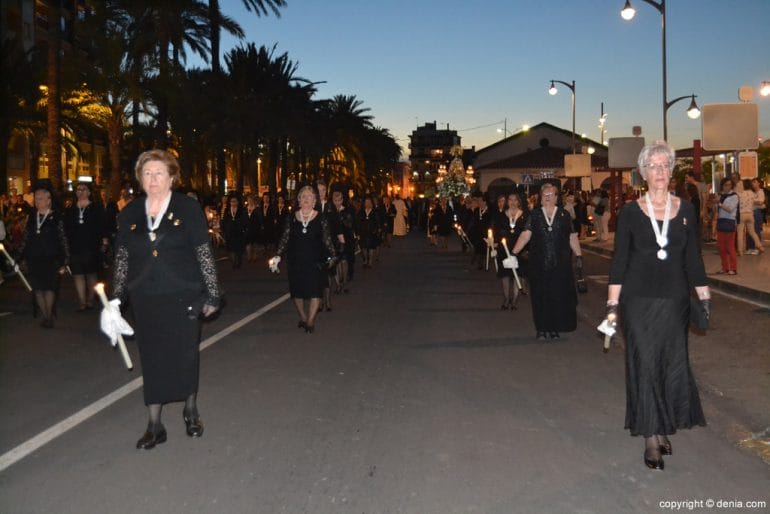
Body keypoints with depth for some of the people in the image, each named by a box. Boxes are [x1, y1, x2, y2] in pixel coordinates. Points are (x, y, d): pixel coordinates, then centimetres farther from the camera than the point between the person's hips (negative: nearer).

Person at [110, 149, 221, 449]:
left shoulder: (188, 209, -3)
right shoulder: (130, 214, 7)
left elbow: (204, 254, -3)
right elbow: (121, 259, 10)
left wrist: (211, 295, -5)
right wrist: (117, 300, 6)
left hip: (183, 297, -3)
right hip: (145, 300, 3)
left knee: (185, 355, 7)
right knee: (152, 360, 7)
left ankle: (191, 410, 31)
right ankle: (154, 426, 18)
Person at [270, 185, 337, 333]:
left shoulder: (321, 219, 0)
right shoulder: (291, 218, 4)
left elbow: (327, 240, 0)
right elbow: (284, 239, 5)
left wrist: (332, 256, -11)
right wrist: (277, 256, -6)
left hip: (315, 261, -2)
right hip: (295, 261, 2)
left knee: (314, 290, -4)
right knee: (297, 291, 8)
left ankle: (310, 320, 6)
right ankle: (303, 318, 25)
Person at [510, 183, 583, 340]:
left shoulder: (564, 215, 6)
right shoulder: (534, 215, 5)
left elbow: (572, 237, 6)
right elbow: (525, 235, -3)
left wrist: (579, 255, -3)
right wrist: (514, 253, -14)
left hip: (560, 263, 0)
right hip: (539, 263, 0)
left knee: (558, 295, 2)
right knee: (540, 296, 3)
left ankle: (554, 328, 14)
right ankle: (542, 328, 13)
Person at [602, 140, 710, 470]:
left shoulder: (685, 210, 4)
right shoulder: (630, 212, -2)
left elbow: (693, 258, 8)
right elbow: (619, 260, -2)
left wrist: (704, 297, 5)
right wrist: (612, 304, -6)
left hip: (675, 300, 2)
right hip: (638, 300, -2)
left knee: (673, 365, 7)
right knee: (645, 365, 0)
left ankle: (663, 428, 25)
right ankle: (651, 438, 9)